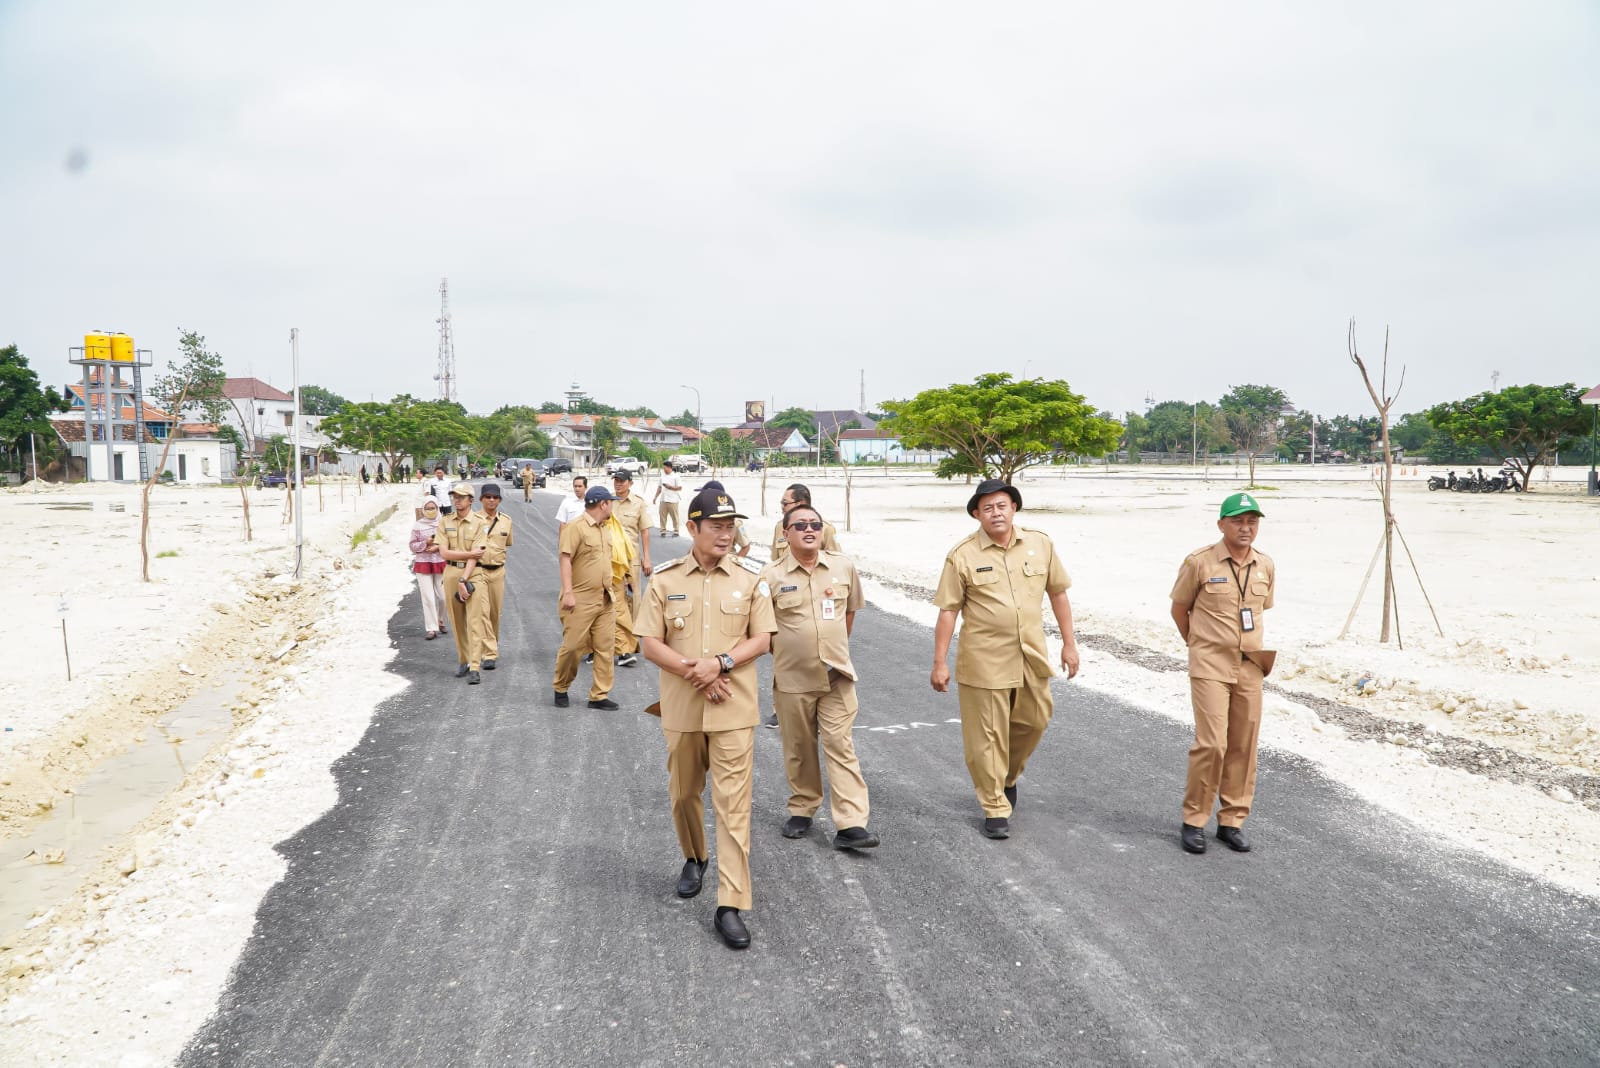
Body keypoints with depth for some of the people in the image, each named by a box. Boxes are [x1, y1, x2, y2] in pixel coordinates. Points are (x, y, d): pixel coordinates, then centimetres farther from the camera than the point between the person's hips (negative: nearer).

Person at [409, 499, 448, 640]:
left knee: (443, 596, 1)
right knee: (428, 598, -3)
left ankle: (440, 620, 30)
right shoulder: (417, 526, 3)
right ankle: (432, 629, 2)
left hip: (441, 564, 0)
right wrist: (426, 543, -13)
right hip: (423, 564, 0)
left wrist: (438, 547, -14)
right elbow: (413, 546, 4)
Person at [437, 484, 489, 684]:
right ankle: (463, 661, 23)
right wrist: (470, 553, -9)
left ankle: (474, 668, -11)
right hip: (451, 573, 3)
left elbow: (474, 558, -9)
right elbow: (444, 553, -2)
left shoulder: (478, 524, -3)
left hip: (472, 574, -3)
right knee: (457, 622, 10)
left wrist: (464, 581, -16)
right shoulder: (445, 522, 6)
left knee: (474, 621, -8)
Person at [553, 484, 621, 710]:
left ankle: (599, 695, 9)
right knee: (572, 646, -2)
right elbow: (565, 560, -15)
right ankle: (561, 689, 19)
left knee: (605, 647, 3)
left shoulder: (605, 530, 16)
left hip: (605, 600, 7)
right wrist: (567, 592, -22)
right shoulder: (576, 527, -9)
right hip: (581, 599, -7)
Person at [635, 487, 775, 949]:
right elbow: (650, 643, -1)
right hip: (681, 707, 2)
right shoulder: (665, 579, 0)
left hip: (734, 708, -2)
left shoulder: (750, 578, -1)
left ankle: (730, 906, -1)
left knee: (733, 803, -5)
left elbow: (762, 639, -1)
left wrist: (721, 662, -17)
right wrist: (691, 671, -15)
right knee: (684, 794, 18)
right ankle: (694, 859, 47)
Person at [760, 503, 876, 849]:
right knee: (799, 749, 11)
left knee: (840, 747, -3)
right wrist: (787, 651, 6)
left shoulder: (844, 567, 1)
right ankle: (801, 811, 29)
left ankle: (851, 825, -4)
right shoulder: (771, 576, -6)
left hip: (837, 676, 1)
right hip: (792, 678, -1)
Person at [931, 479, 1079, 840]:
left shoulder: (1040, 544, 2)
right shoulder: (962, 556, -8)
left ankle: (1008, 777, 45)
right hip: (984, 661, -4)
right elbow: (948, 611, -6)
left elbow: (1057, 592, 11)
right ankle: (995, 808, 16)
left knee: (1034, 721, 17)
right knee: (988, 735, 2)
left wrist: (1069, 643, 9)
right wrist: (939, 663, -7)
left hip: (1032, 657, 4)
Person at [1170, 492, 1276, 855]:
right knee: (1211, 743, -11)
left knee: (1243, 747, 7)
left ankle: (1232, 821, 19)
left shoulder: (1266, 566, 7)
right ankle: (1194, 820, 3)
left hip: (1250, 668, 5)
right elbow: (1179, 608, 5)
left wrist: (1264, 649, 12)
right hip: (1210, 667, -5)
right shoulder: (1199, 562, -7)